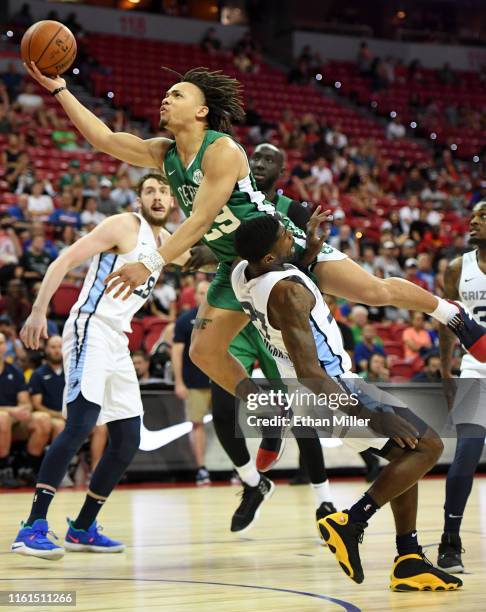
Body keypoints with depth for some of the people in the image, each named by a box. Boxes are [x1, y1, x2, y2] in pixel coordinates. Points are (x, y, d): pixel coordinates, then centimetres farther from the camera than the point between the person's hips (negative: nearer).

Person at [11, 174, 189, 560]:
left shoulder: (167, 242, 17)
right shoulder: (124, 226, -6)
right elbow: (66, 260, -12)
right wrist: (39, 311, -21)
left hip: (117, 340, 9)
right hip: (90, 330, -9)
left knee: (128, 440, 8)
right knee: (81, 422, -23)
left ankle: (83, 529, 20)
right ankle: (33, 528, -25)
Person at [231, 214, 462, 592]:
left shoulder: (242, 273, -3)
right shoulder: (287, 292, -29)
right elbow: (309, 373, -32)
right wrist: (370, 416, -31)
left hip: (319, 390, 10)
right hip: (332, 391, -10)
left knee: (405, 453, 17)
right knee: (428, 446, -8)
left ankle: (409, 564, 15)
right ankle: (351, 522, -11)